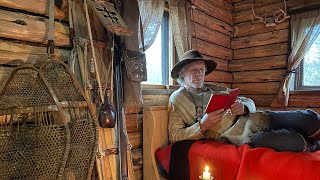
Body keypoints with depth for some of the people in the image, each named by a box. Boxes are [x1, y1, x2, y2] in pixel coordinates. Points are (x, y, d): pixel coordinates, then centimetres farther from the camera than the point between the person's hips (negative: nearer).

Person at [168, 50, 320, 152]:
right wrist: (202, 126, -20)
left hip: (255, 119, 6)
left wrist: (243, 107, -11)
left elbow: (250, 103, 16)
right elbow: (174, 136, -5)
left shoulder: (216, 89, 16)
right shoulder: (176, 99, 2)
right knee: (293, 140, -29)